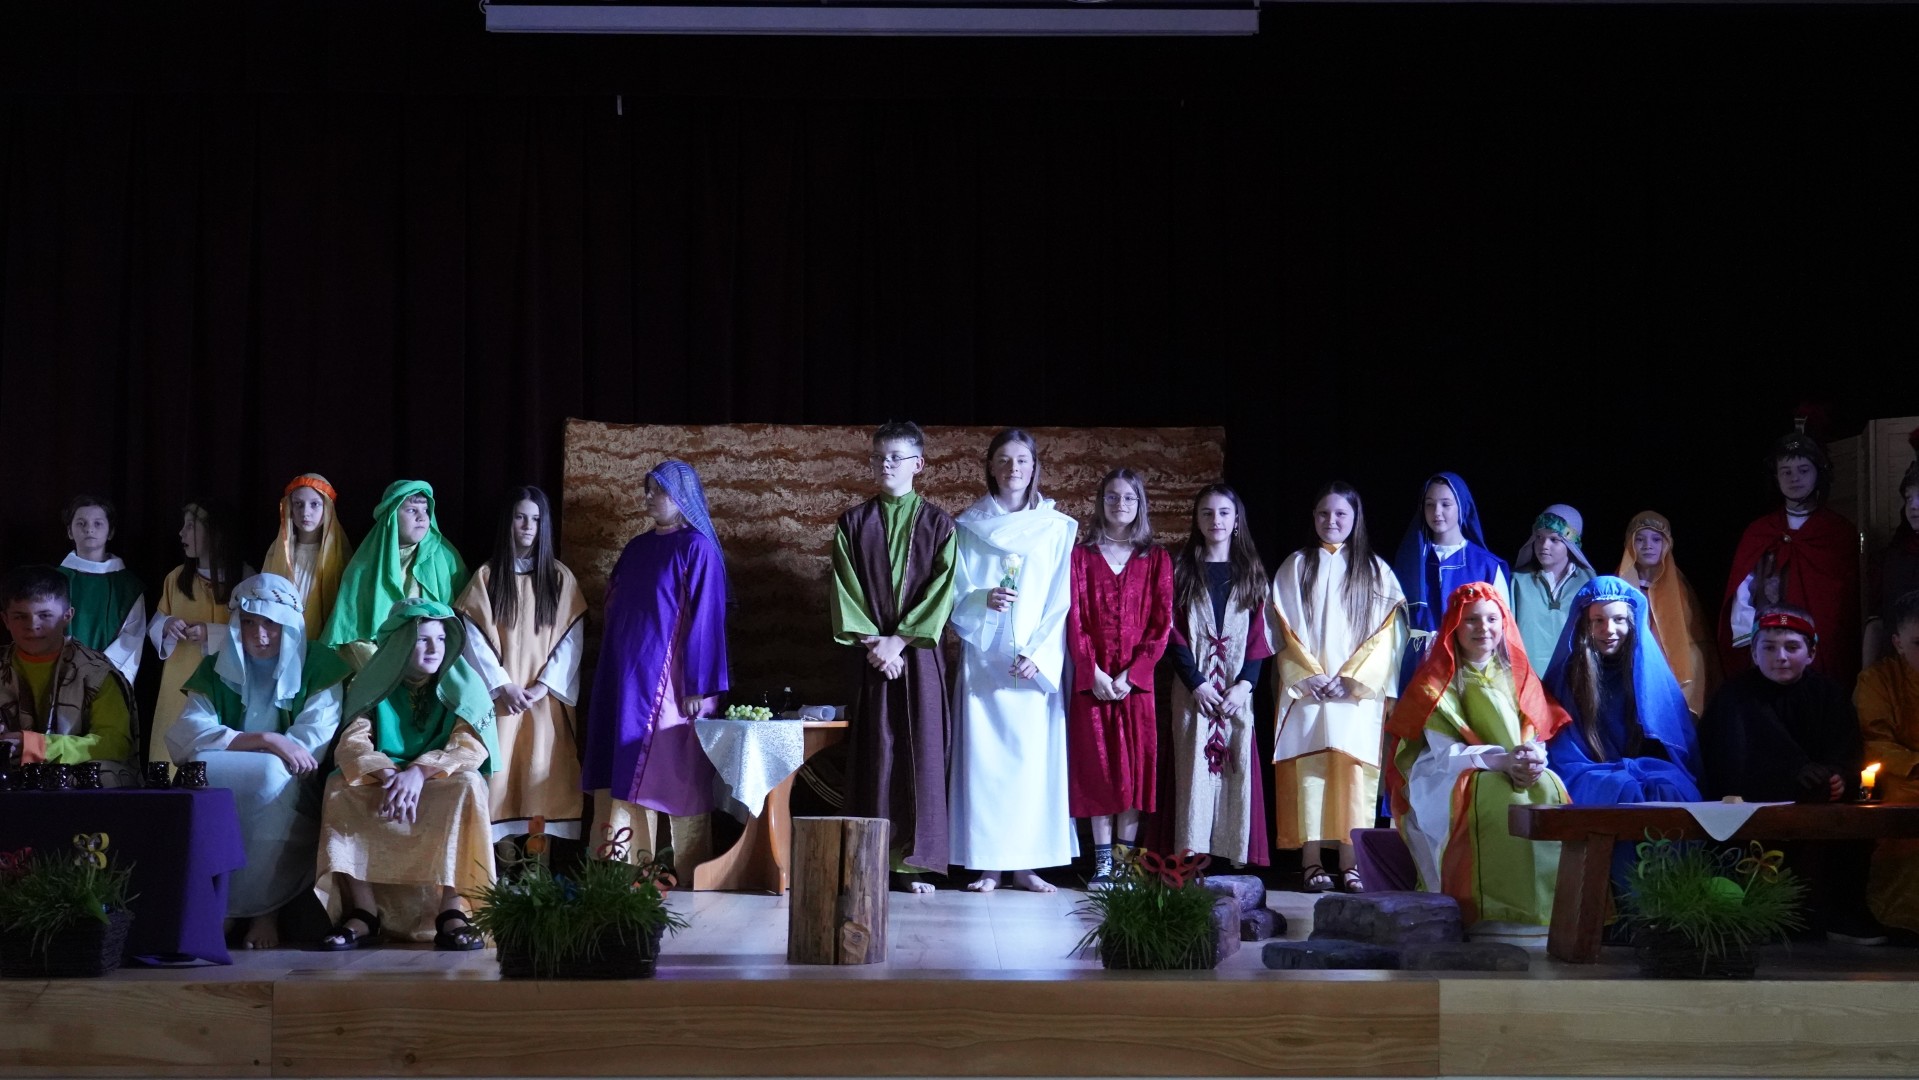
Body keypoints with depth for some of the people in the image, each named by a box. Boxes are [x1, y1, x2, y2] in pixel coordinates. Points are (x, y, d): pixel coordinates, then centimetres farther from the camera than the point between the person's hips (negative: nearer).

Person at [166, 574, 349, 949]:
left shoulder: (320, 668, 0)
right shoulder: (216, 671, 7)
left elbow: (309, 749, -12)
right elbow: (182, 738, -11)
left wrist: (231, 746, -13)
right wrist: (266, 742, -23)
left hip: (291, 803, -2)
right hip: (223, 804, 2)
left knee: (271, 774, -34)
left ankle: (265, 908, -23)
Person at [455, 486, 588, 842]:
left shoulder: (560, 578, 7)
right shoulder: (487, 576, 5)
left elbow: (572, 638, 1)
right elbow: (473, 637, -1)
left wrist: (544, 685, -10)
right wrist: (502, 685, -11)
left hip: (547, 698, 1)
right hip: (500, 695, 0)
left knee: (542, 774, -3)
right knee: (500, 774, -6)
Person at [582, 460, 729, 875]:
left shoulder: (697, 549, -5)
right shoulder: (637, 548, 14)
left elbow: (706, 620, -10)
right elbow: (615, 611, 18)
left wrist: (699, 687, -14)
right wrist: (612, 677, 12)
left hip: (670, 681, -7)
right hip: (629, 679, 7)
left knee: (677, 775, -4)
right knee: (627, 773, 4)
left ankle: (690, 879, 2)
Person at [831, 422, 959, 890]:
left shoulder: (937, 523, 5)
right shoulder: (853, 523, 9)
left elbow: (942, 589, -3)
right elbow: (845, 589, 3)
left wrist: (899, 639, -11)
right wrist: (872, 642, -9)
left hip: (920, 653, -1)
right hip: (870, 653, 1)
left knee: (921, 750, -3)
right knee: (872, 750, -1)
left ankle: (916, 862, 1)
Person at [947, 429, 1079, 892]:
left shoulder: (1057, 529, 5)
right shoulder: (968, 527, 7)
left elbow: (1061, 602, 2)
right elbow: (954, 596, 5)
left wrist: (1037, 654, -9)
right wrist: (984, 599, -17)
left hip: (1037, 663, 0)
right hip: (982, 662, 0)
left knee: (1034, 757, -2)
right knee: (983, 757, -2)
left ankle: (1027, 863, 5)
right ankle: (989, 864, 2)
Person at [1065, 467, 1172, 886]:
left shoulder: (1156, 559, 7)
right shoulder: (1082, 554, 7)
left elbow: (1161, 623, 1)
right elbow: (1074, 617, 0)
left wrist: (1132, 674, -10)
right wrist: (1092, 671, -11)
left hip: (1137, 680, 0)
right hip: (1091, 680, 0)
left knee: (1135, 767, -1)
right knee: (1097, 766, 0)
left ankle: (1127, 858, 4)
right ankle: (1102, 861, 3)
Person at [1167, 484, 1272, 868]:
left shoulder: (1251, 573, 11)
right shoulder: (1182, 571, 7)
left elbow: (1259, 636, 5)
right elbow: (1174, 633, 0)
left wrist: (1244, 684, -9)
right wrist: (1196, 683, -11)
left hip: (1238, 690, 1)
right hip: (1193, 689, -1)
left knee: (1238, 770, -4)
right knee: (1194, 769, -7)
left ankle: (1236, 858, -1)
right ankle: (1192, 859, -8)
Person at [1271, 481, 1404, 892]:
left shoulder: (1376, 571, 11)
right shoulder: (1296, 566, 11)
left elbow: (1386, 633, 4)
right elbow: (1283, 630, 4)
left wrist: (1351, 679, -7)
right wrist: (1310, 676, -9)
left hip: (1359, 692, 0)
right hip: (1306, 688, 0)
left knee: (1354, 774, -6)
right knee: (1308, 771, -7)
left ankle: (1350, 863, -5)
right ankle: (1312, 862, -6)